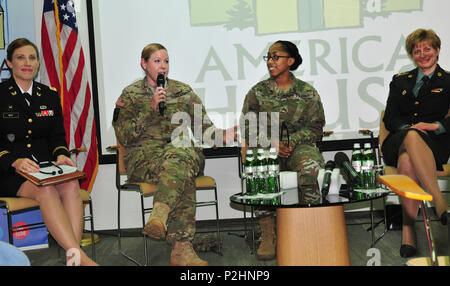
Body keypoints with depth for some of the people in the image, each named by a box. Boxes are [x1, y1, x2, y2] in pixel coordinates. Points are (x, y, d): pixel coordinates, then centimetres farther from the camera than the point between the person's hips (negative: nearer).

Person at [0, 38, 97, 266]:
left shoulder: (50, 96, 15)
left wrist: (61, 154, -8)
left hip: (45, 167, 4)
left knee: (71, 184, -30)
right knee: (45, 189, -34)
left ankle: (73, 256, -35)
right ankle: (81, 258, -39)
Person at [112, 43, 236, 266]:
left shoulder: (183, 91, 19)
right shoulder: (131, 95, 11)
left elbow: (202, 126, 15)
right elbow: (123, 137, 0)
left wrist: (222, 135, -8)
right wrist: (151, 108, -9)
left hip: (183, 151, 2)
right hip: (144, 155, -2)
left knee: (178, 156, -39)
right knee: (184, 174, -37)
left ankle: (159, 215, -53)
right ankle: (181, 246, -45)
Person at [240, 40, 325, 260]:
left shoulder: (307, 92, 10)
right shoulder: (258, 92, 11)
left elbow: (316, 126, 7)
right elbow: (248, 127, 6)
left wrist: (292, 141, -10)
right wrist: (271, 142, -11)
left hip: (299, 146, 0)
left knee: (309, 165, -37)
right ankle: (267, 235, -28)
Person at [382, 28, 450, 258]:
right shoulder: (400, 81, 25)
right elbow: (389, 118, 13)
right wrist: (408, 128, -9)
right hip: (398, 142, 2)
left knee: (407, 160, -40)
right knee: (412, 136, -40)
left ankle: (408, 230, -46)